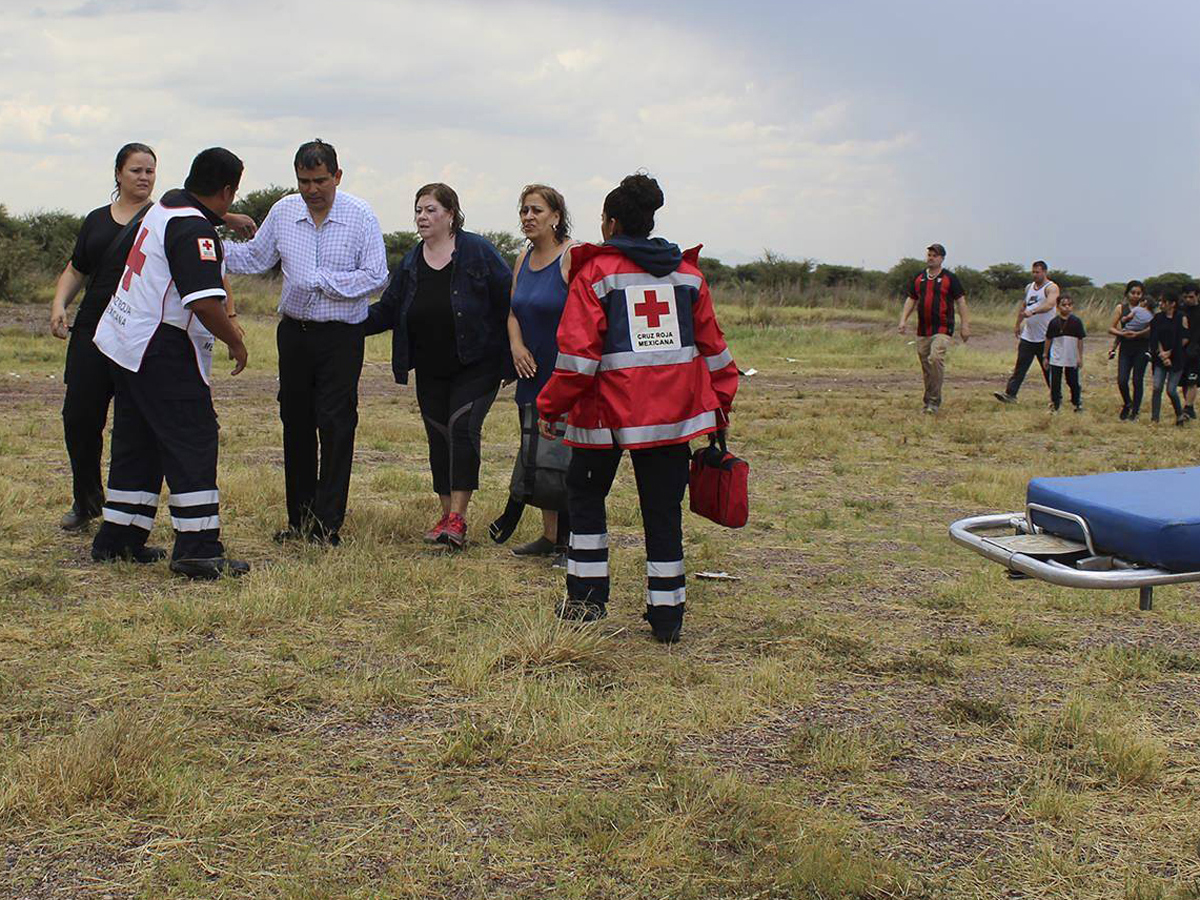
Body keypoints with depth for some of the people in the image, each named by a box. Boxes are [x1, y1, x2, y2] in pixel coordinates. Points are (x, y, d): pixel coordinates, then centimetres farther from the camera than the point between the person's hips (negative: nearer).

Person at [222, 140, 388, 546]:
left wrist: (325, 282, -16)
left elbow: (376, 276, -11)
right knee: (296, 423, 9)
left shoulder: (360, 216, -7)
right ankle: (300, 519, 19)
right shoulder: (283, 212, 5)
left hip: (341, 336, -5)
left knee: (335, 426, -6)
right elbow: (254, 257, 15)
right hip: (294, 331, 5)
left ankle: (327, 525, -1)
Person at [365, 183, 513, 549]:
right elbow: (387, 310, 10)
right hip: (431, 371, 5)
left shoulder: (478, 252, -7)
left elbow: (508, 302, -6)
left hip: (476, 367, -5)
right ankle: (447, 515, 17)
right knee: (438, 437, 6)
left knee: (462, 426, -17)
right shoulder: (410, 263, 8)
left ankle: (458, 517, -15)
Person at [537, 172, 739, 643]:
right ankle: (666, 615, 8)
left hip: (609, 409, -3)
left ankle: (587, 596, 16)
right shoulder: (687, 272, 9)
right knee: (663, 508, 7)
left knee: (585, 493, 17)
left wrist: (551, 406, -2)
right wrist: (722, 404, 21)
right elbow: (713, 345, 12)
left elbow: (577, 352, -10)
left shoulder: (595, 273, -4)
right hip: (672, 410, 3)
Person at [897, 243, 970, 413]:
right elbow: (911, 299, 18)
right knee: (925, 364, 7)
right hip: (923, 329, 5)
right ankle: (929, 401, 18)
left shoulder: (950, 278, 1)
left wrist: (965, 325, -3)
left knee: (936, 358, -22)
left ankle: (934, 400, -16)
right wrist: (903, 320, 6)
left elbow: (960, 301, 2)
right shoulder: (919, 277, 13)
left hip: (942, 329, -5)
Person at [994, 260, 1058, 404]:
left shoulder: (1051, 288, -8)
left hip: (1044, 338, -5)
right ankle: (1010, 393, -6)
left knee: (1049, 369, 3)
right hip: (1027, 336, 5)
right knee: (1020, 366, -2)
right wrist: (1018, 325, 26)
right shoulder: (1029, 287, 14)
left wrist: (1033, 311, -42)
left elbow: (1049, 305, -28)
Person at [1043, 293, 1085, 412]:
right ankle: (1055, 405, 12)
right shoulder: (1054, 322, -2)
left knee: (1073, 382, 7)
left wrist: (1080, 357, -2)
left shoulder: (1076, 321, -3)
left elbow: (1080, 340, 0)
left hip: (1072, 359, 0)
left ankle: (1077, 403, 24)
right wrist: (1046, 356, 7)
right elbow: (1048, 340, 5)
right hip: (1056, 358, 0)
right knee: (1055, 382, 2)